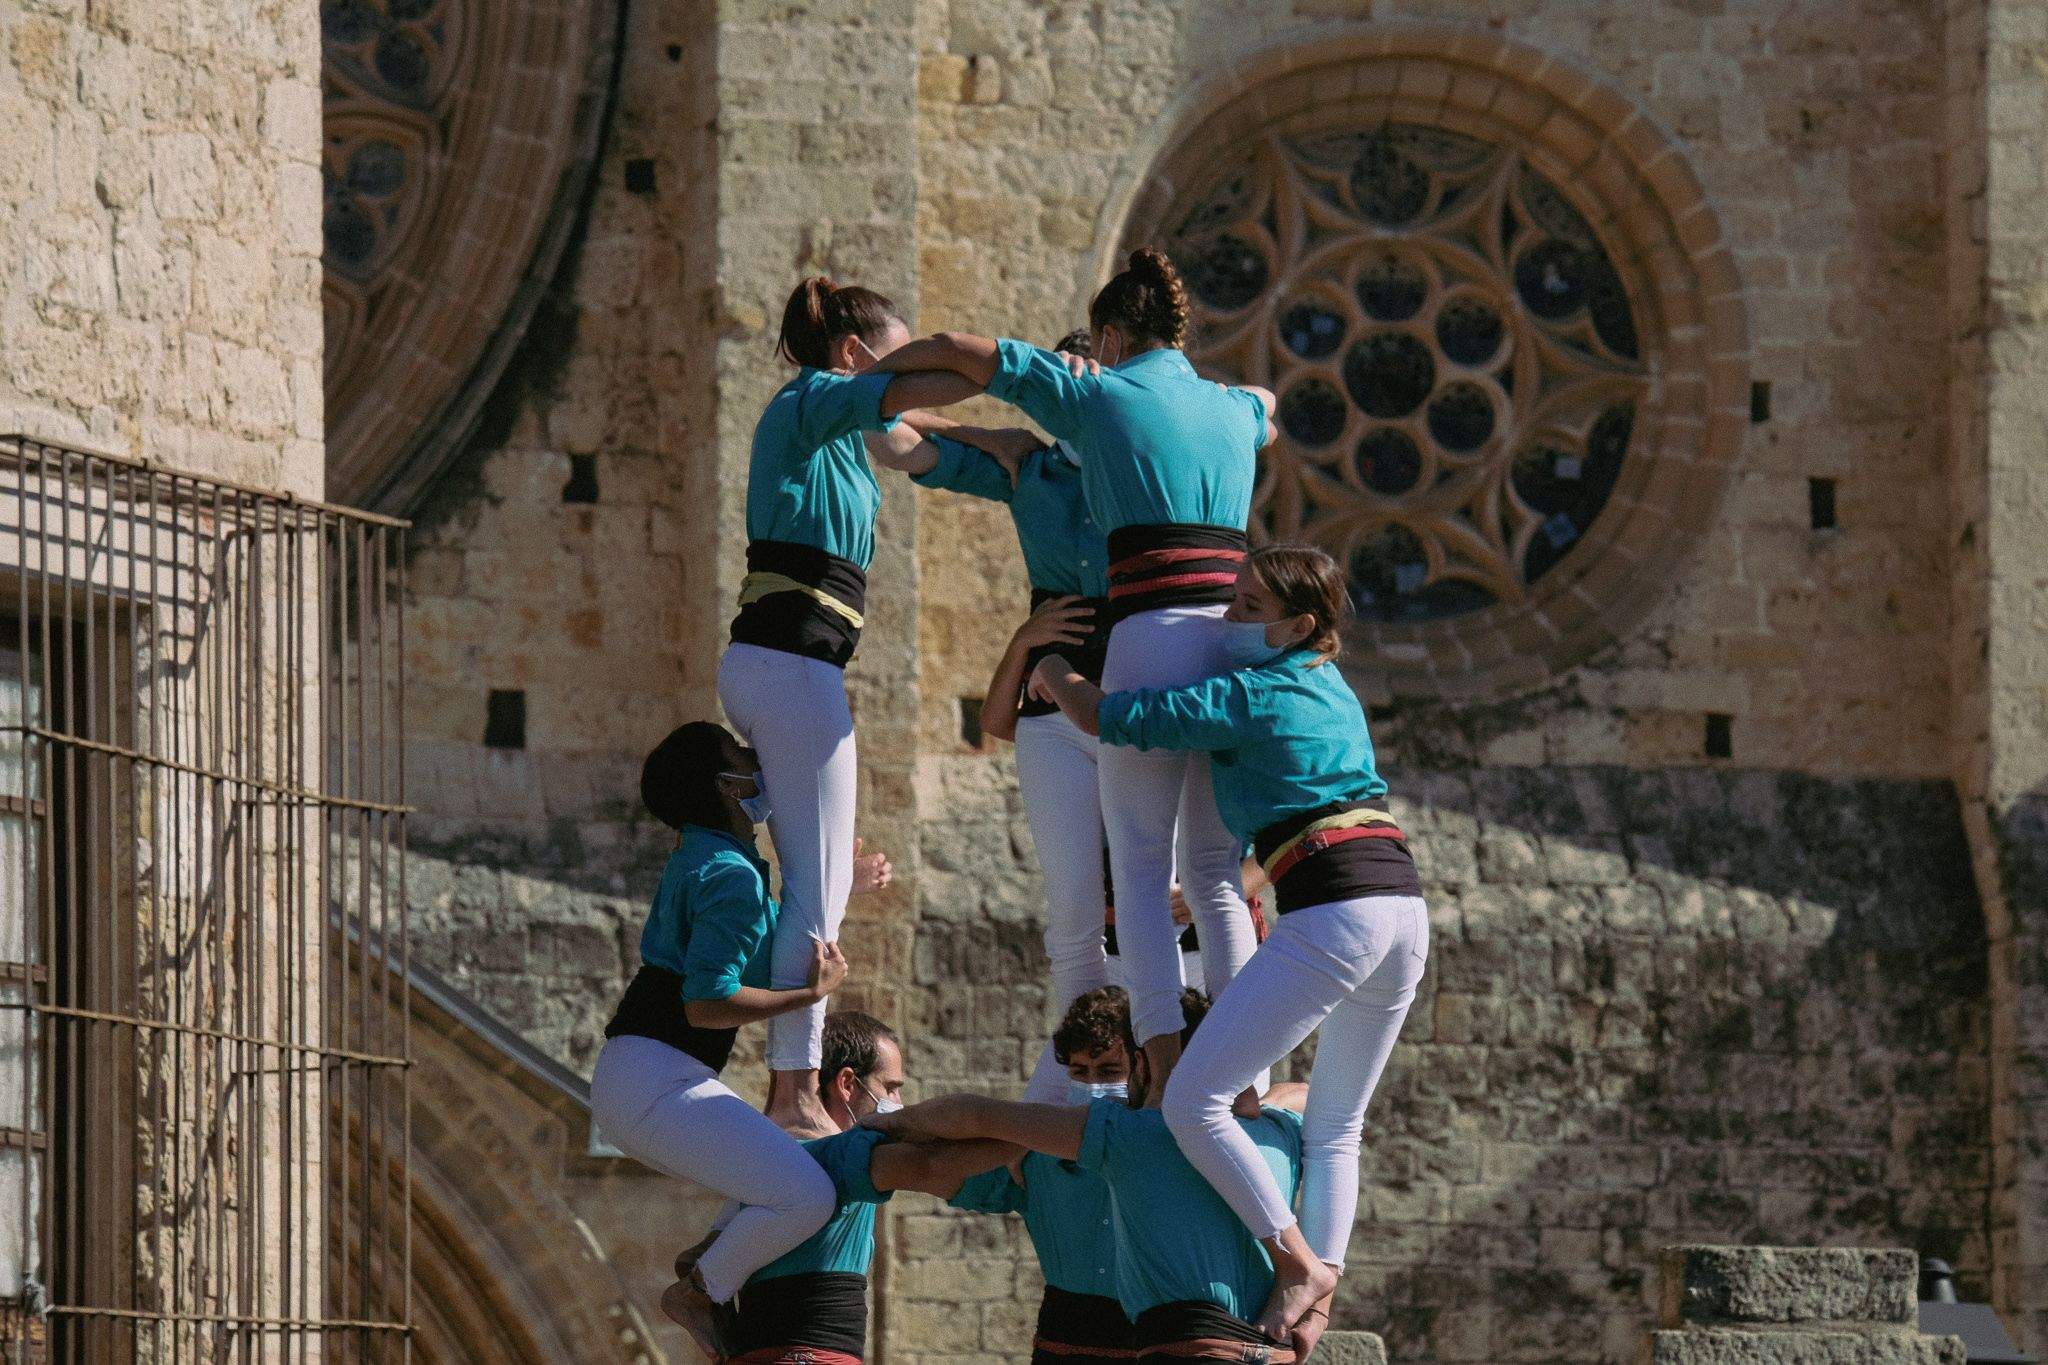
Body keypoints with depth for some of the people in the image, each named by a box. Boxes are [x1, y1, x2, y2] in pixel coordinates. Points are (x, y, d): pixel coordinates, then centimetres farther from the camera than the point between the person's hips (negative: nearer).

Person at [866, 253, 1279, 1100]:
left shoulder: (1095, 396, 5)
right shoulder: (1235, 411, 19)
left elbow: (954, 350, 8)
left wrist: (872, 372, 26)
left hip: (1152, 638, -5)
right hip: (1237, 639, 5)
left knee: (1141, 871, -2)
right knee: (1216, 873, 12)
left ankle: (1168, 1076, -15)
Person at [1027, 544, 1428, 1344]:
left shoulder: (1247, 697, -3)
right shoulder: (1335, 692, 22)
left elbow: (1104, 718, -3)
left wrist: (1051, 674, 18)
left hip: (1331, 914, -9)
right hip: (1406, 906, 9)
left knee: (1193, 1102, -6)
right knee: (1334, 1129, 19)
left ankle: (1298, 1266, -8)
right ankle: (1320, 1289, 8)